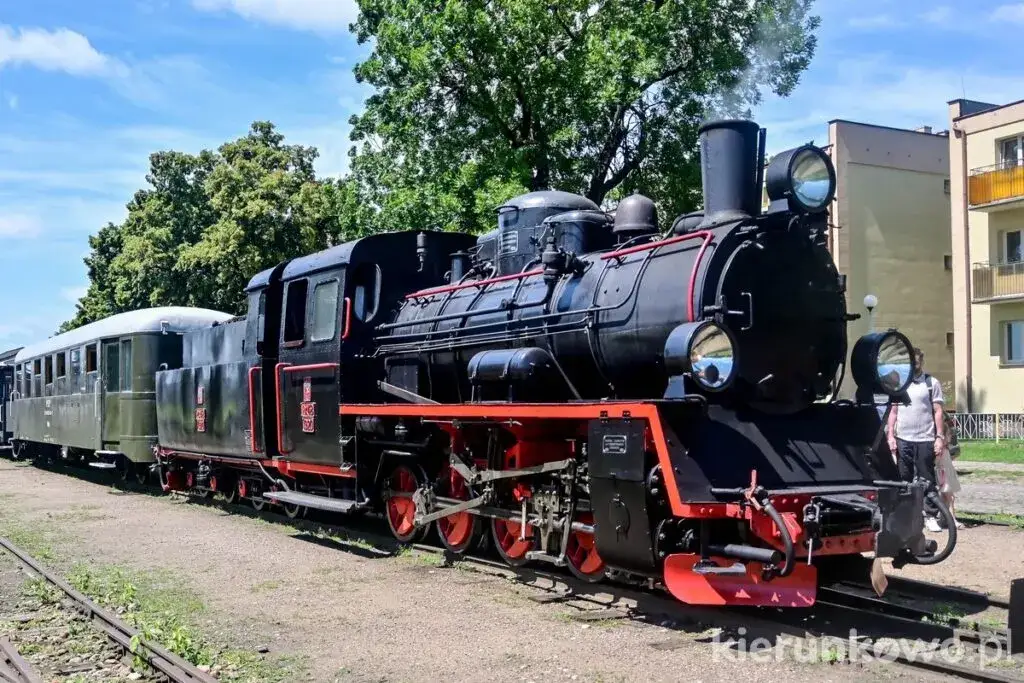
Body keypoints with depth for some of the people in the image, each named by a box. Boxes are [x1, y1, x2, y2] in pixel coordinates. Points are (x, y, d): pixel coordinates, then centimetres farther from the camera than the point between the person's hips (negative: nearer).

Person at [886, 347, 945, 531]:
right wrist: (891, 436, 3)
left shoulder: (931, 383, 3)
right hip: (902, 440, 2)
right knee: (903, 480, 7)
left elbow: (938, 412, 1)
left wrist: (940, 437, -6)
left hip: (925, 440, -2)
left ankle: (930, 516, 8)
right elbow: (893, 412, 11)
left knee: (927, 479, 2)